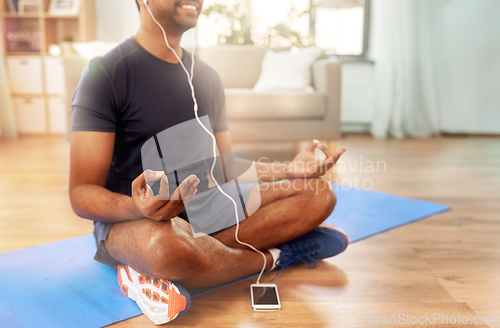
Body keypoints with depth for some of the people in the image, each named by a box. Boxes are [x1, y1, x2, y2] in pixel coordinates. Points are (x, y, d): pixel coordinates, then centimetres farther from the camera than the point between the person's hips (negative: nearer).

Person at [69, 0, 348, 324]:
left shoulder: (207, 77, 10)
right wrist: (138, 208, -36)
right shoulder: (106, 72, -10)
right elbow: (82, 193, -14)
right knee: (165, 242, -42)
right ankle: (276, 254, -9)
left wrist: (288, 170, -1)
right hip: (128, 220, -6)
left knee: (319, 194, -9)